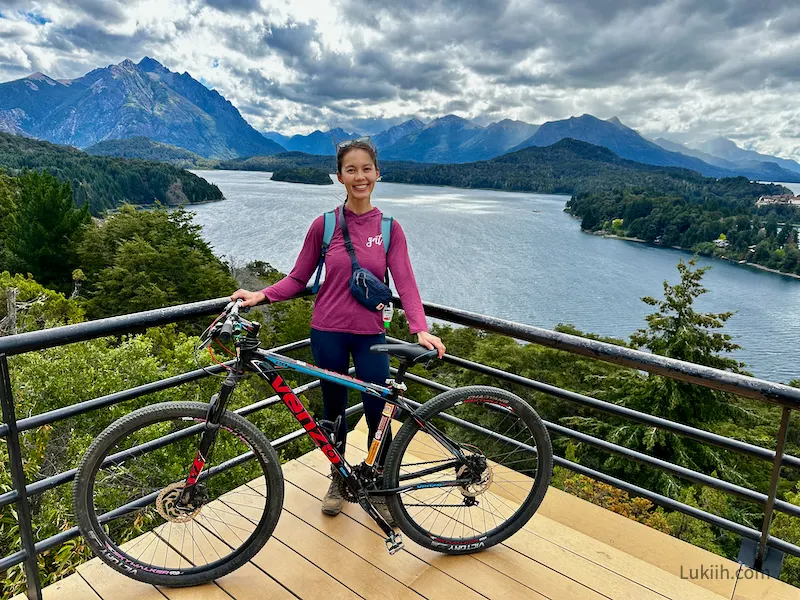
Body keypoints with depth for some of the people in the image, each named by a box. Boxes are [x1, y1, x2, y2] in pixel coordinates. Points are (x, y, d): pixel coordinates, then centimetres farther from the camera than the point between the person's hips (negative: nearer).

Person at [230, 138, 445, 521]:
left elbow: (404, 283, -8)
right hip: (328, 333, 0)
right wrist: (260, 296, -12)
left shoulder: (389, 228, -2)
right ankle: (337, 480, 38)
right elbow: (298, 278, 3)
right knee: (334, 410, 14)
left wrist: (420, 329, -22)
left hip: (370, 335, 0)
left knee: (378, 414, 3)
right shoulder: (324, 225, -3)